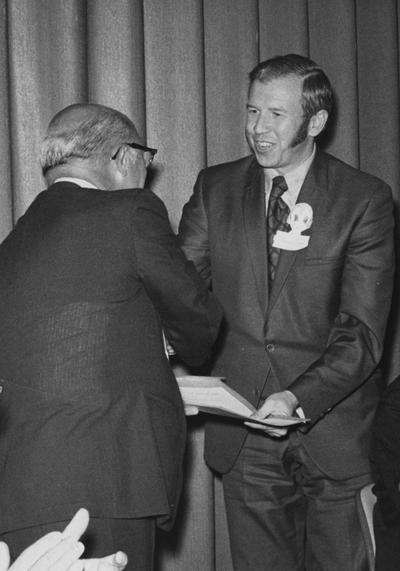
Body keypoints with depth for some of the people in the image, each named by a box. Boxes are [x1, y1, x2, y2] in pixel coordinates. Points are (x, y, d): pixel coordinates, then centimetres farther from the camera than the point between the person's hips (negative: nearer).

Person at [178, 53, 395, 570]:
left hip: (333, 429, -2)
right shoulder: (215, 188, 4)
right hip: (243, 430, 2)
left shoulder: (365, 200, -7)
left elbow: (361, 331, -13)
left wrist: (299, 398, -27)